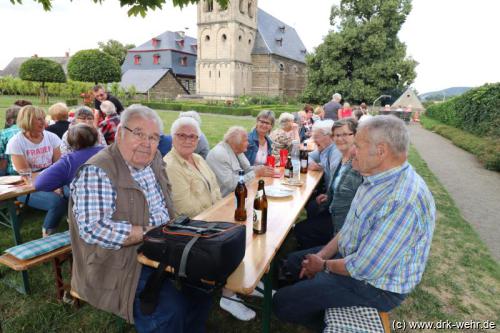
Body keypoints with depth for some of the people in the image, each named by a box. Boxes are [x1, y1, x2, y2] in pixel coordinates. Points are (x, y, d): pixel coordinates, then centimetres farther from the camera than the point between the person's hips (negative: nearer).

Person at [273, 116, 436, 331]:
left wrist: (325, 265, -12)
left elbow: (365, 268, -30)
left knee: (282, 303, -9)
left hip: (376, 286, -9)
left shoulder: (404, 201, -35)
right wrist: (322, 255, 0)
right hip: (352, 257, 9)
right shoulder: (376, 179, -3)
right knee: (293, 261, 19)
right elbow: (350, 228, 7)